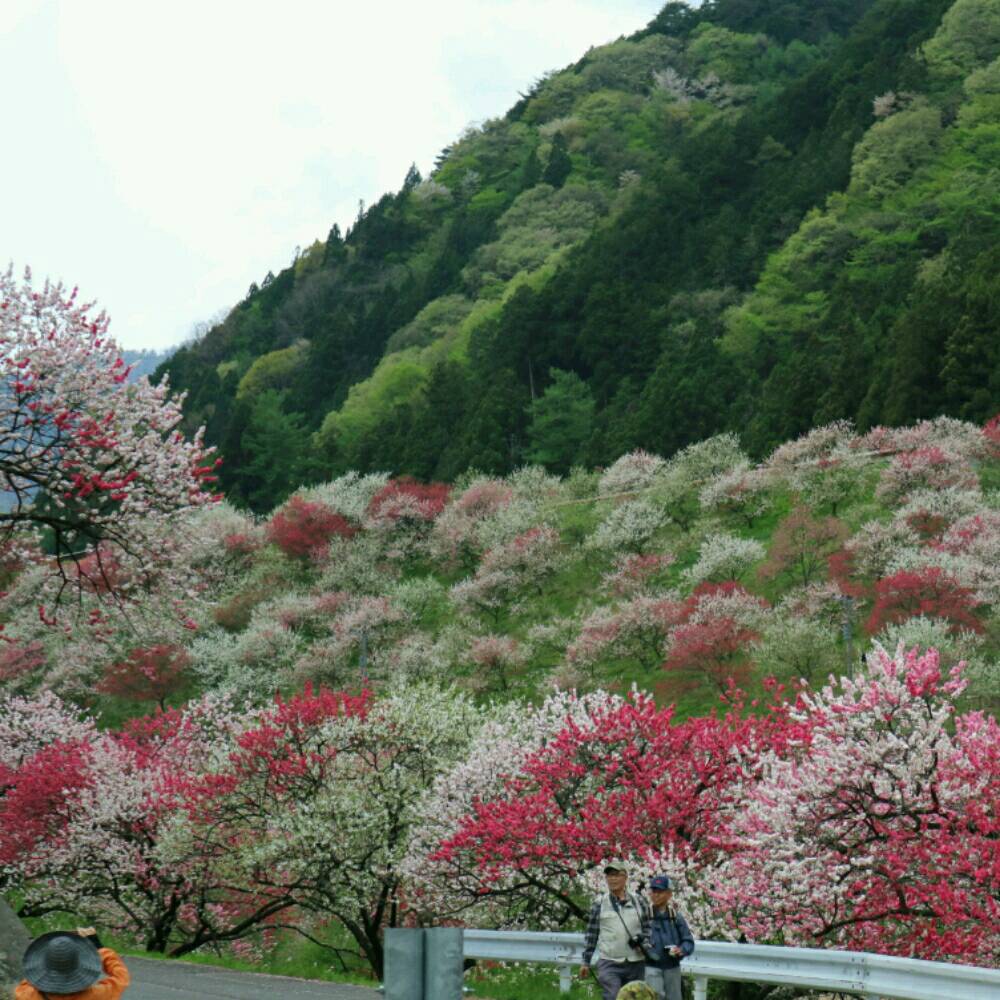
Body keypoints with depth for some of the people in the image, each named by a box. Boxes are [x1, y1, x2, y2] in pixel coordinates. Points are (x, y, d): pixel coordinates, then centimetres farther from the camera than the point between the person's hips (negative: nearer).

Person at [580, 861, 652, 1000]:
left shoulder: (640, 902, 5)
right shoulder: (599, 905, 2)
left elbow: (648, 928, 12)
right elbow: (591, 936, 7)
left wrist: (644, 944, -8)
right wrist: (586, 963, 8)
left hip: (636, 964, 2)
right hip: (609, 965, -2)